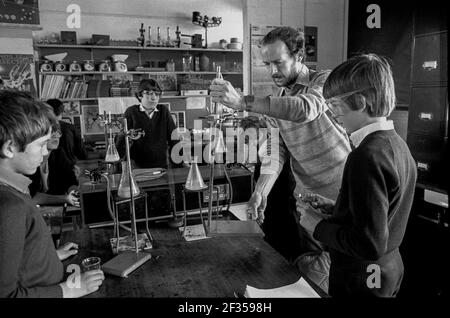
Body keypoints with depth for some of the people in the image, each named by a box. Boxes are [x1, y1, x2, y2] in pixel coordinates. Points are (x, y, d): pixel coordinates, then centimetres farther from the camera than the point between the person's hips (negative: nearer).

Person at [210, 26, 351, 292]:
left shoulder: (326, 81, -11)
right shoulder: (276, 102, 6)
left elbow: (305, 109, -34)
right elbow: (276, 149, -4)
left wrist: (242, 102, -41)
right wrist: (261, 190, -20)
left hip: (340, 198, -5)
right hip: (306, 200, 5)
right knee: (308, 270, 14)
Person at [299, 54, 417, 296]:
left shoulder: (367, 156, -28)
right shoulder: (396, 143, 1)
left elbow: (370, 244, -29)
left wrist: (319, 226, -17)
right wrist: (333, 207, 5)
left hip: (360, 279, -8)